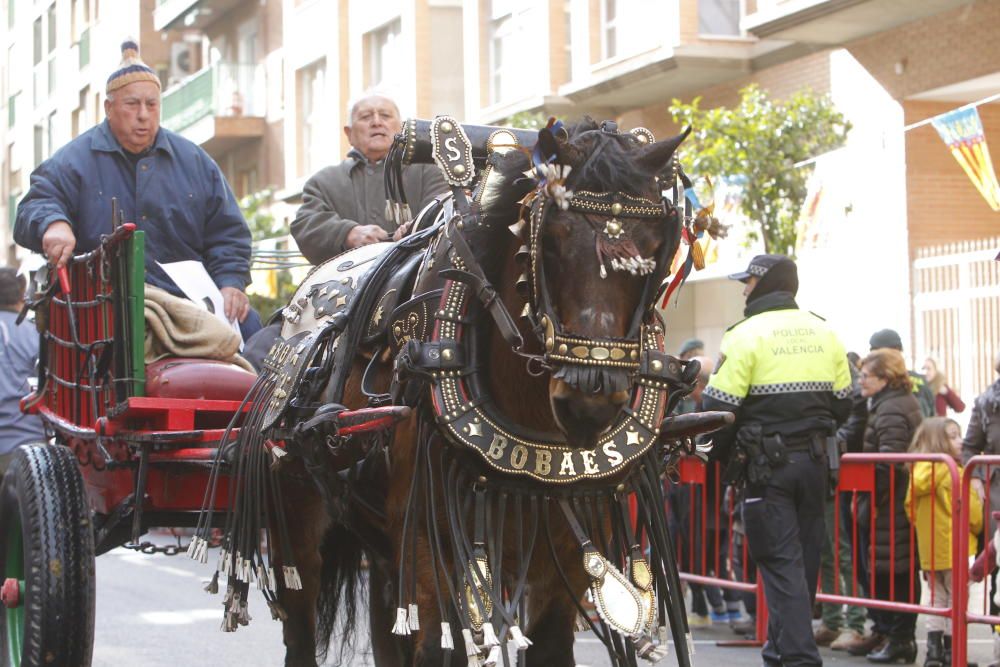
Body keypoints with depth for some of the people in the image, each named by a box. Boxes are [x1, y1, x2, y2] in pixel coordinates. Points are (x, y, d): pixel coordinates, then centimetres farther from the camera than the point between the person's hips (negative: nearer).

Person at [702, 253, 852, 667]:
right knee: (804, 559, 13)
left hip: (767, 464, -6)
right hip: (814, 462, 6)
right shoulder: (824, 334, 10)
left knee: (780, 561, -5)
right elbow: (842, 404, 14)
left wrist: (719, 454, 3)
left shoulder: (746, 334, -9)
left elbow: (720, 407, -12)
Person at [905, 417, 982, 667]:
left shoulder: (918, 473, 4)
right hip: (955, 547, -7)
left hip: (929, 549, 7)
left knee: (937, 598, 15)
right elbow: (971, 512, -14)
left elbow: (910, 507, 9)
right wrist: (977, 528, 6)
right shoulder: (954, 475, -17)